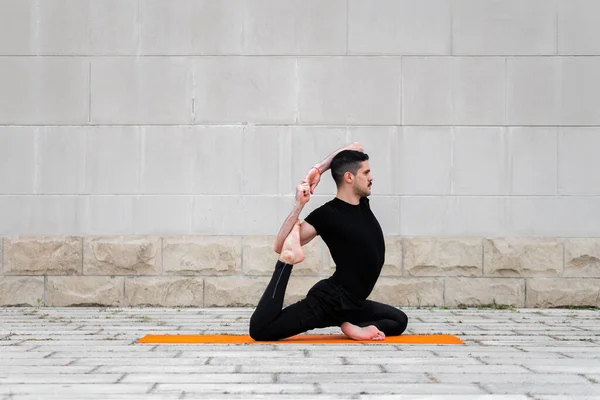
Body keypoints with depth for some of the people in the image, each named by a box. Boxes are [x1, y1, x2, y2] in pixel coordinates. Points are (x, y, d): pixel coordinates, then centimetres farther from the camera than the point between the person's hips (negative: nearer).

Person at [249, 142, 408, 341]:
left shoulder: (362, 201, 7)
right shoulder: (326, 214, -13)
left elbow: (356, 147, 14)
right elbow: (280, 247, -18)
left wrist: (319, 168, 3)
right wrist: (299, 204, -26)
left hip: (352, 304, 8)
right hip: (329, 300, -8)